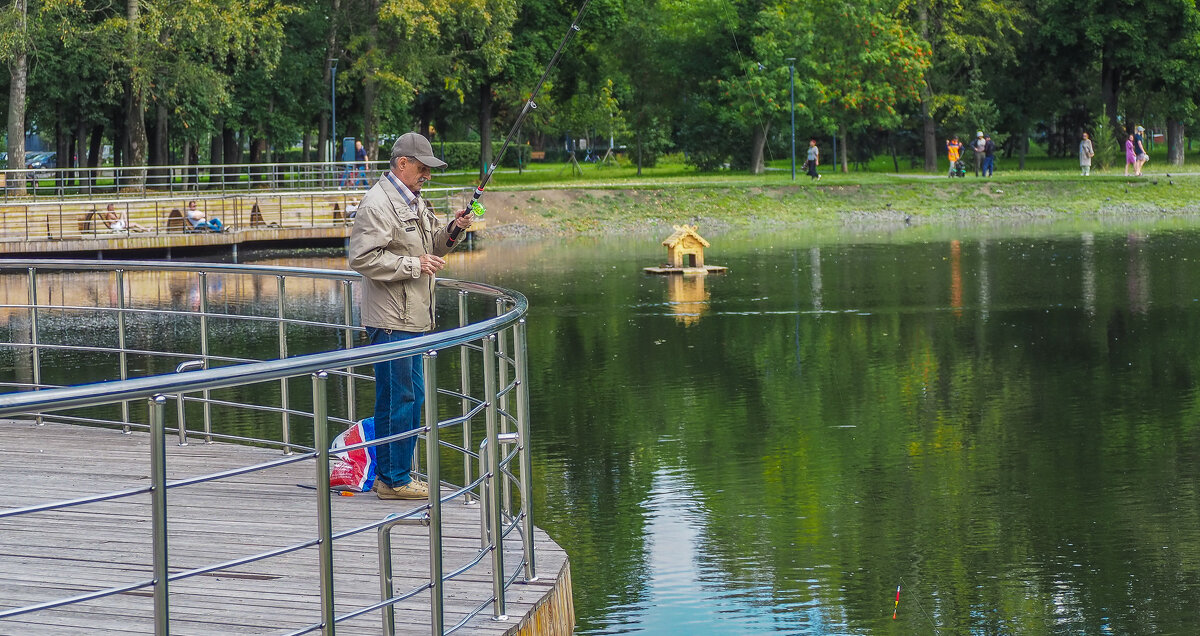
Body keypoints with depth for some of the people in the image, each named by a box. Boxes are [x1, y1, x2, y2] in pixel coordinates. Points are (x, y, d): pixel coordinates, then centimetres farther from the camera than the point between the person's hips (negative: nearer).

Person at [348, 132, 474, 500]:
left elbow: (429, 247, 28)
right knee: (402, 398, -8)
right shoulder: (378, 204, -13)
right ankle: (395, 480, -3)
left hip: (412, 317, 10)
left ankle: (387, 476, 21)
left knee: (405, 397, 14)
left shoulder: (414, 201, 18)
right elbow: (362, 258, -21)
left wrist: (451, 230, 8)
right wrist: (414, 265, -20)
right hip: (391, 320, -10)